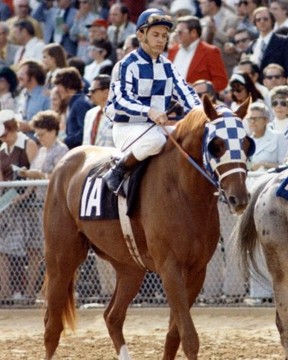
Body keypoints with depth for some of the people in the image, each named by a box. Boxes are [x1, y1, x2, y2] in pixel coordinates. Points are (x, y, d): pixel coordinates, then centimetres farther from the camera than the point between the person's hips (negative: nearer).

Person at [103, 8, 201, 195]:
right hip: (128, 127, -7)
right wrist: (149, 112, -35)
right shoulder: (129, 64, -9)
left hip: (158, 127, 7)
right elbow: (120, 99, -20)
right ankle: (118, 172, -17)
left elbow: (184, 91, 4)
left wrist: (199, 110, -18)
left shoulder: (167, 66, 12)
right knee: (155, 139, -38)